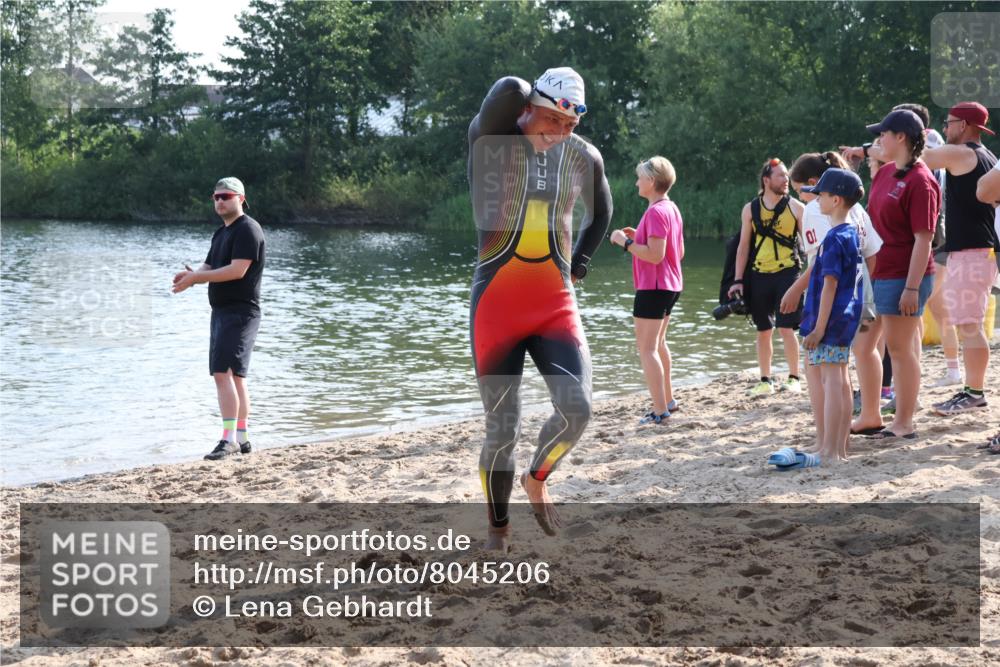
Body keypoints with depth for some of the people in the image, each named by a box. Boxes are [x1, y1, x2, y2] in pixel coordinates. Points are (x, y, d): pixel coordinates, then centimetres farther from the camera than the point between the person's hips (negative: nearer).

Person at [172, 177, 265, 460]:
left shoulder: (247, 229, -12)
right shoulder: (221, 232, 19)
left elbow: (238, 270, -21)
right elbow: (209, 267, 16)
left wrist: (195, 277, -18)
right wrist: (191, 276, -8)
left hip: (240, 312, -10)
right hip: (223, 311, 10)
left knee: (223, 372, -17)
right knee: (235, 375, 12)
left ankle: (229, 439, -17)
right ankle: (241, 438, 19)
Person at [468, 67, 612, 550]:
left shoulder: (583, 158, 6)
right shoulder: (493, 142, -7)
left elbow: (601, 211, 25)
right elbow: (508, 91, -28)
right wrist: (527, 102, -7)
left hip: (556, 306, 3)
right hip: (496, 305, -3)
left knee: (576, 409, -15)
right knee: (502, 428, 1)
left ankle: (537, 479, 16)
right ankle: (498, 527, 22)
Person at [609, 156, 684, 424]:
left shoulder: (656, 212, -18)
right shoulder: (672, 209, 11)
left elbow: (656, 255, -25)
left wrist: (626, 242, -17)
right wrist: (639, 236, 14)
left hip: (653, 287, -10)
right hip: (671, 285, 10)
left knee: (646, 348, -7)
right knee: (657, 343, 24)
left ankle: (660, 410, -10)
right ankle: (668, 399, 33)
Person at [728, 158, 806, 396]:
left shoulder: (795, 207, 0)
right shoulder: (750, 210, 5)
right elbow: (743, 246, 8)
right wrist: (738, 280, 3)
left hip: (787, 273, -2)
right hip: (759, 276, 2)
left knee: (786, 328, -7)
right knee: (763, 330, 7)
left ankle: (794, 378, 4)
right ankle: (765, 380, 16)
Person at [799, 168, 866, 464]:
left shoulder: (834, 239, -16)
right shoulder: (852, 232, 13)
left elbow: (830, 284, -20)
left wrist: (819, 327, -19)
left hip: (831, 318, -10)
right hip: (847, 317, 10)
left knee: (830, 379, -9)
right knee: (839, 378, 12)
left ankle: (829, 451, -10)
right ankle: (839, 448, 18)